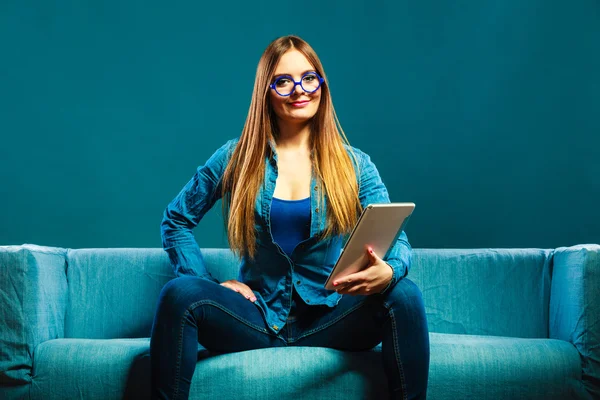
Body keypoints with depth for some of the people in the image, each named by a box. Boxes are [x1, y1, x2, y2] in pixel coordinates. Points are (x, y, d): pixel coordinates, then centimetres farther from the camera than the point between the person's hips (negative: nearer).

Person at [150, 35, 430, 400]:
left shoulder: (354, 164, 4)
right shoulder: (235, 159, 4)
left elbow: (396, 239, -4)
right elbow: (176, 221, 12)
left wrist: (389, 270, -29)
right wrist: (208, 283, -3)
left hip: (328, 319, 0)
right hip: (258, 315, 0)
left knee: (404, 295, -28)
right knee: (179, 293, -28)